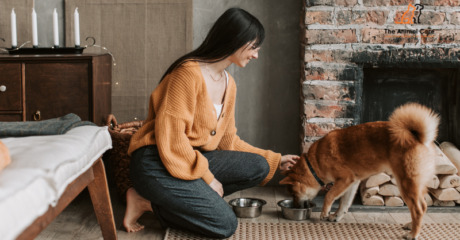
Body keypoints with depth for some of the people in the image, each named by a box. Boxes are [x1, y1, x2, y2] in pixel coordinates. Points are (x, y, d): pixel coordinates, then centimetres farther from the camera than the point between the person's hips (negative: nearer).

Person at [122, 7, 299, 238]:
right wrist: (207, 177, -17)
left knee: (259, 167, -9)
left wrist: (275, 160, 17)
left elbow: (228, 141, 16)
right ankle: (147, 201, -4)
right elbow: (170, 136, -21)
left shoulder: (228, 84, 11)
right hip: (157, 164, -9)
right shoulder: (189, 72, -17)